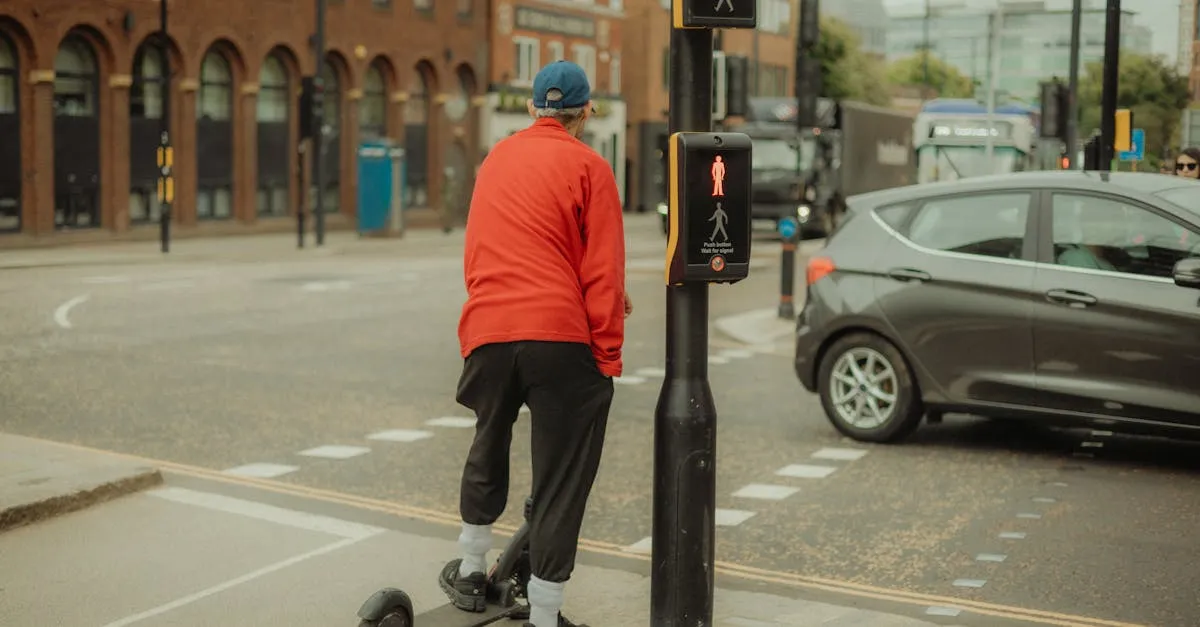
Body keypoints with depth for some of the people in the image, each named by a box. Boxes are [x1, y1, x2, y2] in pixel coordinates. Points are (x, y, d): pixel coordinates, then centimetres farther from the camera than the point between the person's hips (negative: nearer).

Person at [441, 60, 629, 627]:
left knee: (488, 448, 27)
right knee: (561, 478, 3)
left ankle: (471, 572, 40)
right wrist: (608, 355, -2)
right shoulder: (588, 166, -1)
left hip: (487, 330, 5)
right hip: (561, 337, -5)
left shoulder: (496, 159, 16)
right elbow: (602, 271, -7)